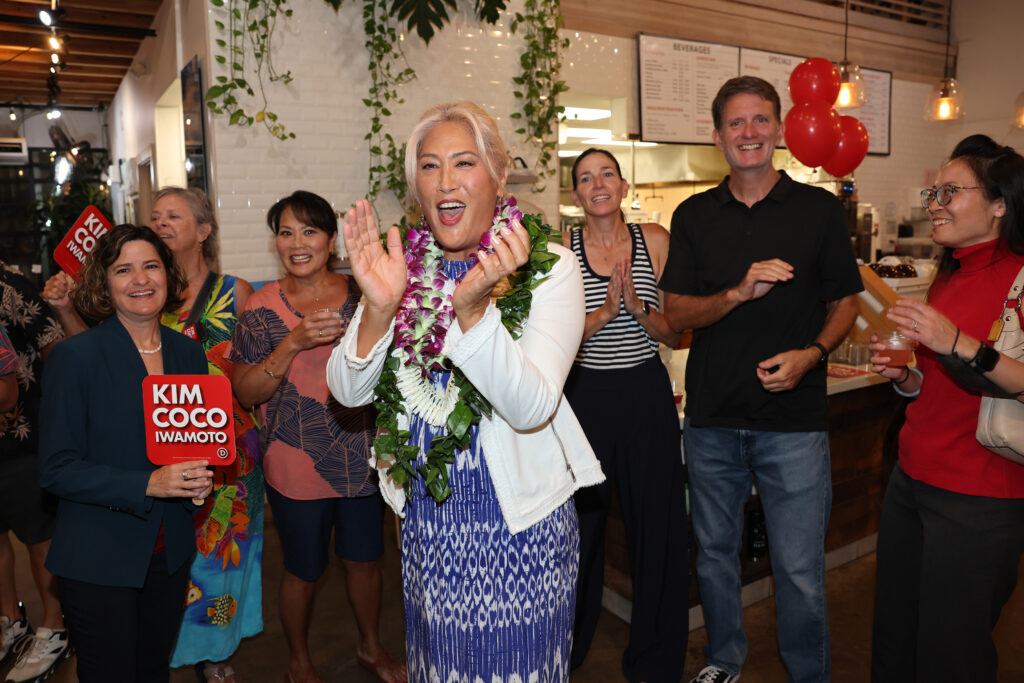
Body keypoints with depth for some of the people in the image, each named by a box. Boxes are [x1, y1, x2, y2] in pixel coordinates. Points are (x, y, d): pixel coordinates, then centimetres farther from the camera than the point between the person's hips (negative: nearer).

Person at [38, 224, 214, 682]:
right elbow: (56, 469, -14)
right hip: (98, 561, -4)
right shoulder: (74, 357, -13)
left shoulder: (188, 353, 2)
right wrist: (148, 485, -25)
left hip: (171, 554, 5)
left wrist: (200, 476, -9)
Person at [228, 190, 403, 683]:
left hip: (361, 457, 2)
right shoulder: (263, 307, -6)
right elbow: (245, 393, -10)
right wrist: (293, 343, -22)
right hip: (295, 465, -2)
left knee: (365, 559, 16)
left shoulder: (360, 295, -2)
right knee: (304, 571, 12)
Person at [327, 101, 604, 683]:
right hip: (426, 515, 4)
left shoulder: (550, 268, -13)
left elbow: (530, 409, -24)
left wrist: (472, 307, -37)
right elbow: (348, 393, -7)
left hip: (520, 522, -3)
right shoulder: (403, 267, -2)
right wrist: (378, 308, -25)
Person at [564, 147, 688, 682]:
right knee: (579, 524, 10)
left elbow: (674, 334, 2)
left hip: (647, 394, 1)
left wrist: (637, 307, -16)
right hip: (584, 396, 0)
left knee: (658, 523, 7)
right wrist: (606, 310, -19)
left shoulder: (654, 240, 2)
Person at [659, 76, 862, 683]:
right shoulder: (694, 217, 5)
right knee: (715, 553, 17)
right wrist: (739, 293, -18)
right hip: (712, 417, 2)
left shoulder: (819, 209, 1)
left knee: (800, 569, 3)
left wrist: (810, 353, -13)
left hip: (794, 418, -2)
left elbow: (845, 303, 6)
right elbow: (676, 313, -1)